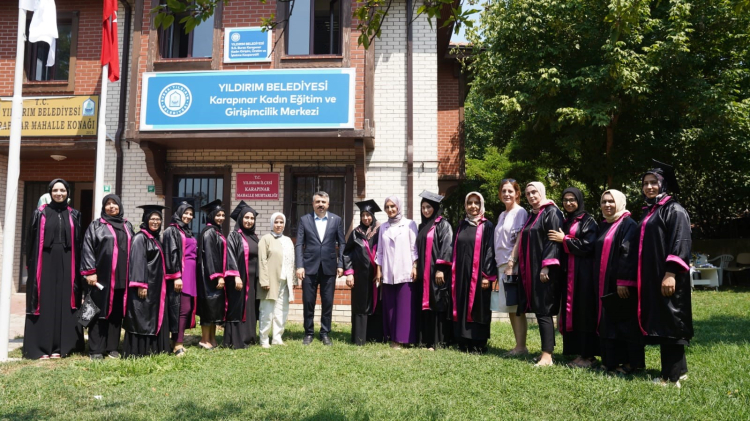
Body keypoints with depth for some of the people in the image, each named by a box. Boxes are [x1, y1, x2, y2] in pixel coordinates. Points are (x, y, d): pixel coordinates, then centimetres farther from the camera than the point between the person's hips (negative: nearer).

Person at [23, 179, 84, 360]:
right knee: (44, 302, -1)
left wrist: (77, 268, 0)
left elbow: (78, 244, 7)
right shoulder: (40, 213, 3)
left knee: (63, 303, 3)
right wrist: (32, 265, -6)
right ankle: (40, 347, 5)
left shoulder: (74, 215, 9)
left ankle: (59, 346, 10)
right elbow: (32, 241, 1)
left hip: (66, 264, 2)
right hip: (45, 262, -2)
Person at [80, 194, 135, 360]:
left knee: (116, 313, 8)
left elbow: (132, 249, 18)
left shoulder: (127, 226, 15)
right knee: (100, 312, 0)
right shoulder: (96, 226, 2)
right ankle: (96, 349, 5)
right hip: (102, 276, -4)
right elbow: (87, 249, -5)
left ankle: (112, 347, 15)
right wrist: (90, 272, -14)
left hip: (121, 277, 4)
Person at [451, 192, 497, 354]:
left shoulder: (487, 226, -2)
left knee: (478, 308, -1)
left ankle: (479, 344, 7)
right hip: (461, 274, 5)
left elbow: (490, 252, -8)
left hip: (478, 274, -5)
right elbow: (455, 251, 14)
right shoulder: (461, 226, 13)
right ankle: (464, 342, 15)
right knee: (462, 307, 7)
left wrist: (487, 276, -15)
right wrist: (453, 273, 9)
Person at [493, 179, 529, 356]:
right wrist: (500, 266, 14)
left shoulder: (520, 212, -7)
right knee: (510, 308, 9)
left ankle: (521, 346, -2)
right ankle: (519, 345, 15)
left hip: (514, 266, -8)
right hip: (502, 266, 8)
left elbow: (520, 240, -14)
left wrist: (511, 263, -18)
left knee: (516, 308, -7)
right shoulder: (502, 215, 17)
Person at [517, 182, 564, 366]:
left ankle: (547, 355, -9)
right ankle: (546, 351, 14)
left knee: (543, 311, -10)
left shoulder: (551, 212, -7)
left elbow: (553, 240, -16)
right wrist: (522, 268, 17)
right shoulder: (532, 215, 19)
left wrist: (546, 266, -22)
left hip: (544, 270, -9)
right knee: (539, 310, 8)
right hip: (531, 270, 9)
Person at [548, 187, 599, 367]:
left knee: (584, 311, -6)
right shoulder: (565, 222, 18)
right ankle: (579, 352, 12)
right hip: (567, 273, 7)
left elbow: (588, 245, -14)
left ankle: (588, 355, -1)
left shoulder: (588, 221, -3)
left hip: (583, 273, -7)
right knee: (571, 312, 6)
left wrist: (564, 240, -11)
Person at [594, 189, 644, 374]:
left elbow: (629, 255, -18)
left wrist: (623, 281, -24)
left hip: (623, 284, -8)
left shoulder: (628, 225, -9)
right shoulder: (604, 226, 16)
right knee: (608, 323, 10)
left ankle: (632, 362, 8)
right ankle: (612, 360, 18)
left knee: (626, 323, -1)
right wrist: (599, 282, 15)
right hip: (605, 284, 8)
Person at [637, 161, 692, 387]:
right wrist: (640, 278, 18)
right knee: (660, 323, 10)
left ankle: (672, 376, -3)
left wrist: (671, 273, -26)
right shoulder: (648, 211, 18)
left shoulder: (674, 209, -8)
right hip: (651, 277, 9)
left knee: (670, 323, -6)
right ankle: (678, 369, 19)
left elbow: (680, 243, -17)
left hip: (667, 276, -9)